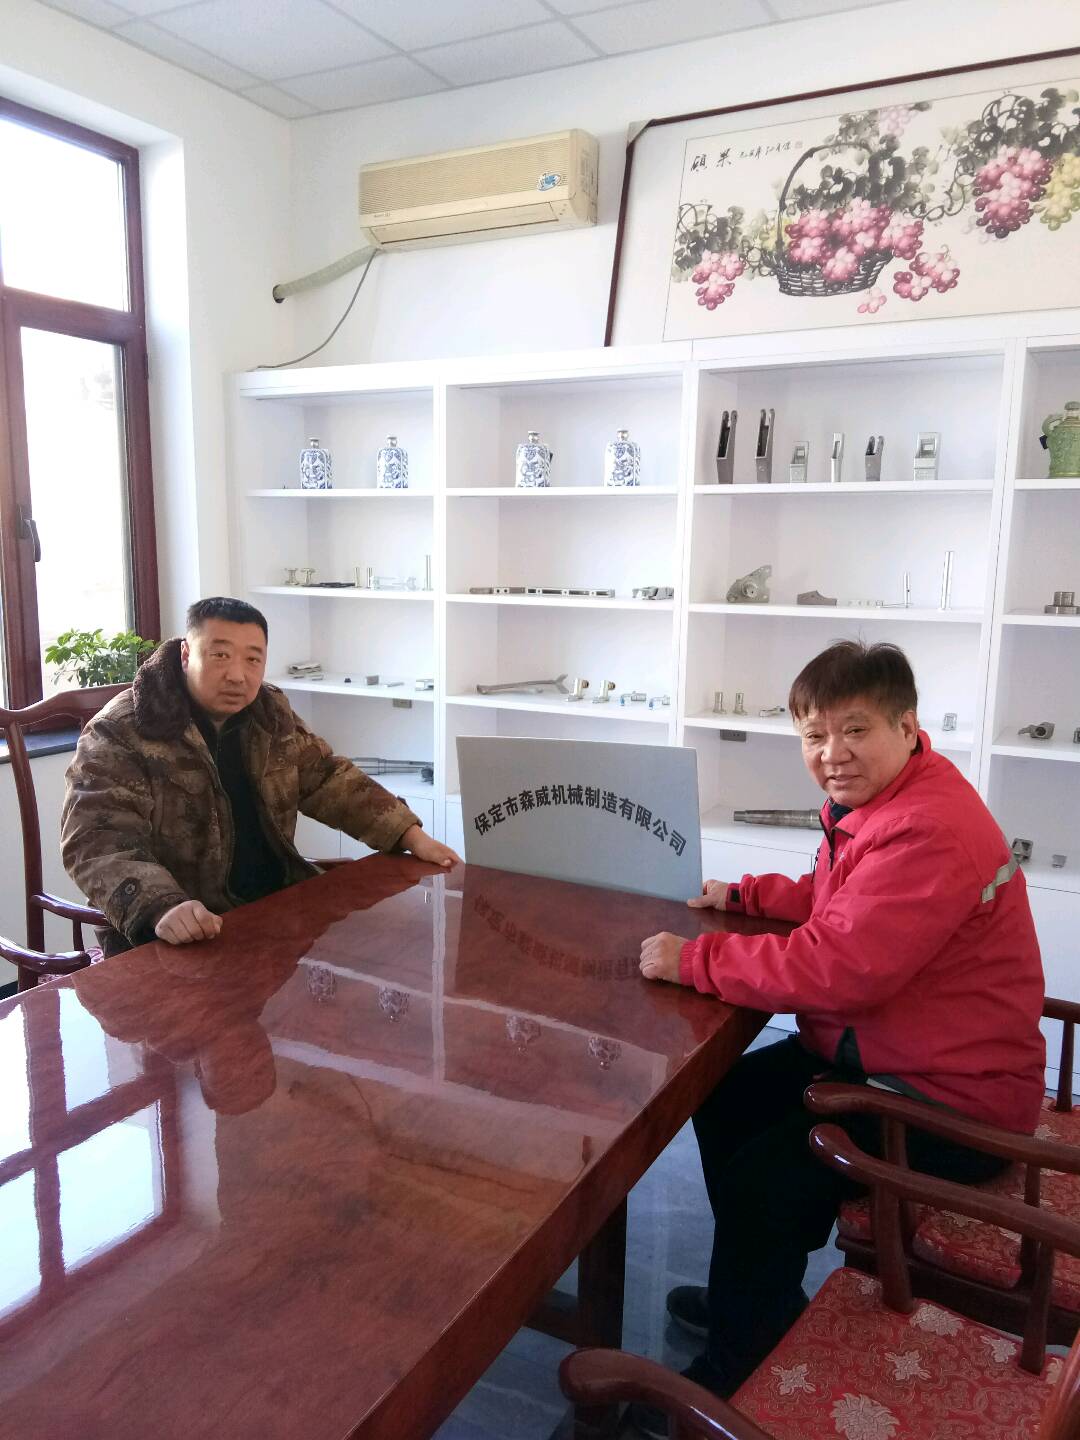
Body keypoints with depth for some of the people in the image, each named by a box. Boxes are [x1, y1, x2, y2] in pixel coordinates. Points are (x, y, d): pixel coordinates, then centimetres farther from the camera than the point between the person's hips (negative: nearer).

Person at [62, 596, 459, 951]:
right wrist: (162, 907, -39)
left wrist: (411, 835, 1)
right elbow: (98, 841, -21)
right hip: (184, 938, -6)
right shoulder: (120, 733, -12)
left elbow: (329, 779, 12)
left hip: (279, 905, 6)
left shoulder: (272, 713, 7)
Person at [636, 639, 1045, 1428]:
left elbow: (835, 968, -35)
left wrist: (694, 961, -27)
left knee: (762, 1179, -13)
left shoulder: (928, 832, -30)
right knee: (725, 1101, 13)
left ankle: (739, 1369, 15)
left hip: (949, 1098, -10)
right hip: (879, 1053, 10)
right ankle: (760, 1293, 33)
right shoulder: (876, 801, 3)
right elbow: (833, 899, 20)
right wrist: (743, 897, 4)